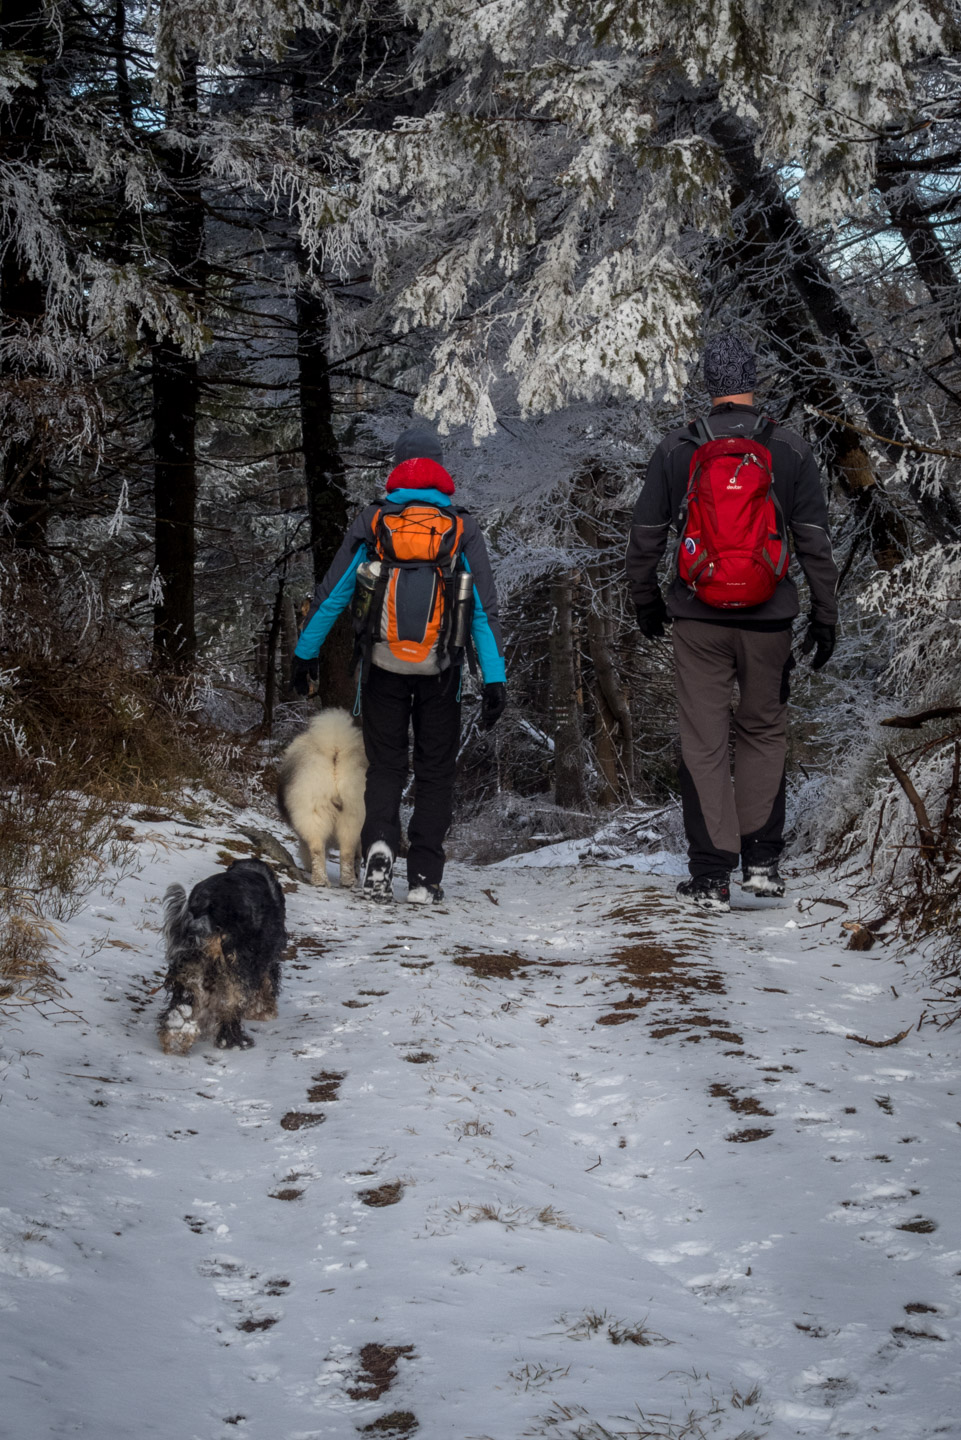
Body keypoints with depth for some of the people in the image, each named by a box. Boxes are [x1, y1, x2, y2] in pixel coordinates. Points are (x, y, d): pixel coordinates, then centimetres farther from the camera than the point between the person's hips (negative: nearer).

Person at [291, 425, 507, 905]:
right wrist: (495, 679, -4)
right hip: (440, 668, 0)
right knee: (436, 771, 10)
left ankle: (379, 847, -13)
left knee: (385, 766, 12)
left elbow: (330, 594, 3)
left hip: (382, 666, 0)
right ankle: (425, 879, 6)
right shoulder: (462, 529, 1)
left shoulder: (372, 524, 0)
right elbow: (485, 608, -4)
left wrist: (305, 653, 13)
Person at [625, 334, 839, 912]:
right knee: (765, 733, 17)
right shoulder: (791, 450, -2)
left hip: (699, 618, 0)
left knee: (704, 742, 5)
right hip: (769, 619, 0)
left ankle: (712, 876, 6)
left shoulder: (676, 450, -2)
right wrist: (826, 617, 6)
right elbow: (816, 542, -2)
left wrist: (646, 600, 18)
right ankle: (761, 859, 16)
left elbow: (645, 536, 3)